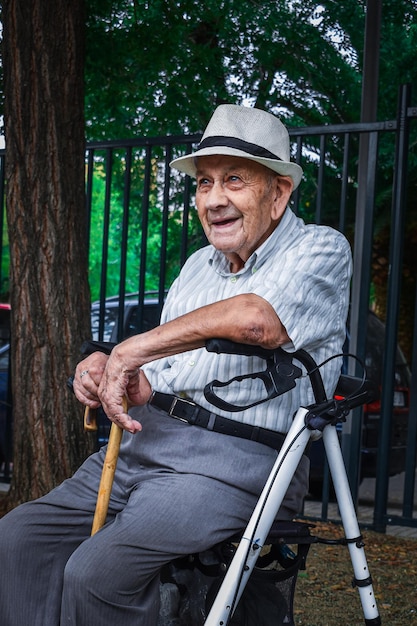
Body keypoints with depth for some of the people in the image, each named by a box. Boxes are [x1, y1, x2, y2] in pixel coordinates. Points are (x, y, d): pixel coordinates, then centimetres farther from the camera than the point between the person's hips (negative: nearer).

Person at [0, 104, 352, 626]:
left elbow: (256, 318, -26)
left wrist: (130, 351, -17)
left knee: (96, 571, -26)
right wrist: (105, 371, 1)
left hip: (232, 465, -8)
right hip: (142, 446, 8)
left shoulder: (321, 249, -4)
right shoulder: (198, 266, 22)